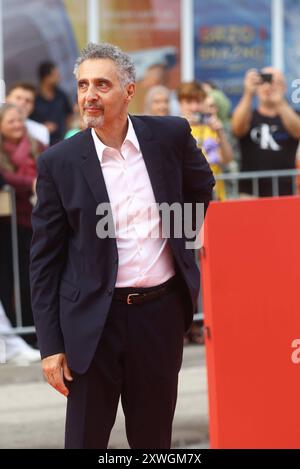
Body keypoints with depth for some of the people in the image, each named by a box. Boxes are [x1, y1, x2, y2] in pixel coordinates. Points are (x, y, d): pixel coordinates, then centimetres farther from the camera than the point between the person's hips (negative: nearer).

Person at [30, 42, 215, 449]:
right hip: (94, 320, -2)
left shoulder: (170, 135, -1)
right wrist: (51, 344, -5)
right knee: (86, 437, 1)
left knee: (153, 437, 10)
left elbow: (202, 192, 19)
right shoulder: (59, 163, -5)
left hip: (162, 310, 2)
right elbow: (44, 260, -1)